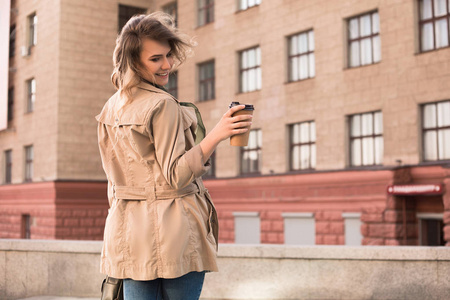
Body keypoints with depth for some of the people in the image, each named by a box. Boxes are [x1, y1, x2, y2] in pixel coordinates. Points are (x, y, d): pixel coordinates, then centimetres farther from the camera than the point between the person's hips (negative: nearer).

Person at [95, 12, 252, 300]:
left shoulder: (110, 109, 11)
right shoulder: (163, 106, -13)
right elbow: (176, 176, -17)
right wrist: (216, 135, -23)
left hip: (128, 231, 7)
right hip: (173, 230, -7)